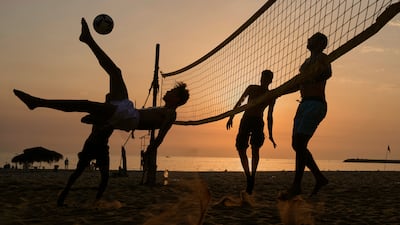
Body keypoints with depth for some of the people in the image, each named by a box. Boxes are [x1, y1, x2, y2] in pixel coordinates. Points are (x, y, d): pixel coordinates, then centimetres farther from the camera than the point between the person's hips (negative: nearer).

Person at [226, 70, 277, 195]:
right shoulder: (252, 88, 10)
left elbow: (269, 117, 14)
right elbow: (239, 103, 11)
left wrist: (270, 135, 11)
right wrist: (231, 117, -1)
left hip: (258, 122, -1)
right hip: (245, 120, 2)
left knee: (255, 148, -18)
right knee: (241, 149, -1)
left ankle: (253, 176, -22)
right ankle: (248, 177, 8)